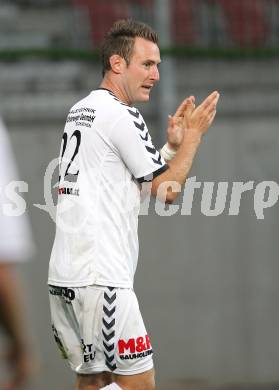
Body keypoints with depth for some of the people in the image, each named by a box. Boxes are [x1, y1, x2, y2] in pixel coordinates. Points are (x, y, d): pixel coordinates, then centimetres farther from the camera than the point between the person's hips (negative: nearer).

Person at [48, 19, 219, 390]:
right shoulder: (121, 115, -10)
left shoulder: (79, 111, 18)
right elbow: (166, 190, -4)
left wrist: (173, 145, 20)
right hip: (99, 276, -9)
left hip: (64, 275, 9)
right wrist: (194, 135, 7)